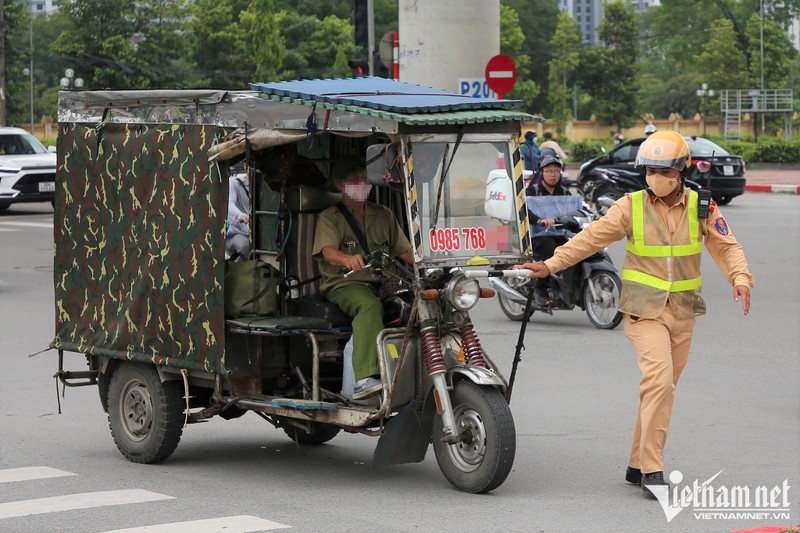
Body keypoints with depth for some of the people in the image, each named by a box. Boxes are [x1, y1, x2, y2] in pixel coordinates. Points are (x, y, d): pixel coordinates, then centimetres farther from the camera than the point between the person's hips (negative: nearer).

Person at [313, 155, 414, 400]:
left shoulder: (383, 215, 23)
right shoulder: (330, 217, 8)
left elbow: (405, 252, 16)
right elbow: (328, 251, -12)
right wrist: (347, 258, -35)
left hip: (382, 285, 5)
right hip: (344, 285, -5)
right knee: (369, 305, -39)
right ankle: (365, 379, -52)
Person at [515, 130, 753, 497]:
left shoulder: (701, 207, 3)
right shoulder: (632, 206, -2)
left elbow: (725, 246, 2)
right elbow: (591, 238, -4)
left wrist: (740, 278, -17)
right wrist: (550, 265, -11)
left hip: (683, 311, 4)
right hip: (643, 309, -3)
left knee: (663, 388, 9)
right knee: (659, 378, -19)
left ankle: (638, 465, 19)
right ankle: (652, 469, -18)